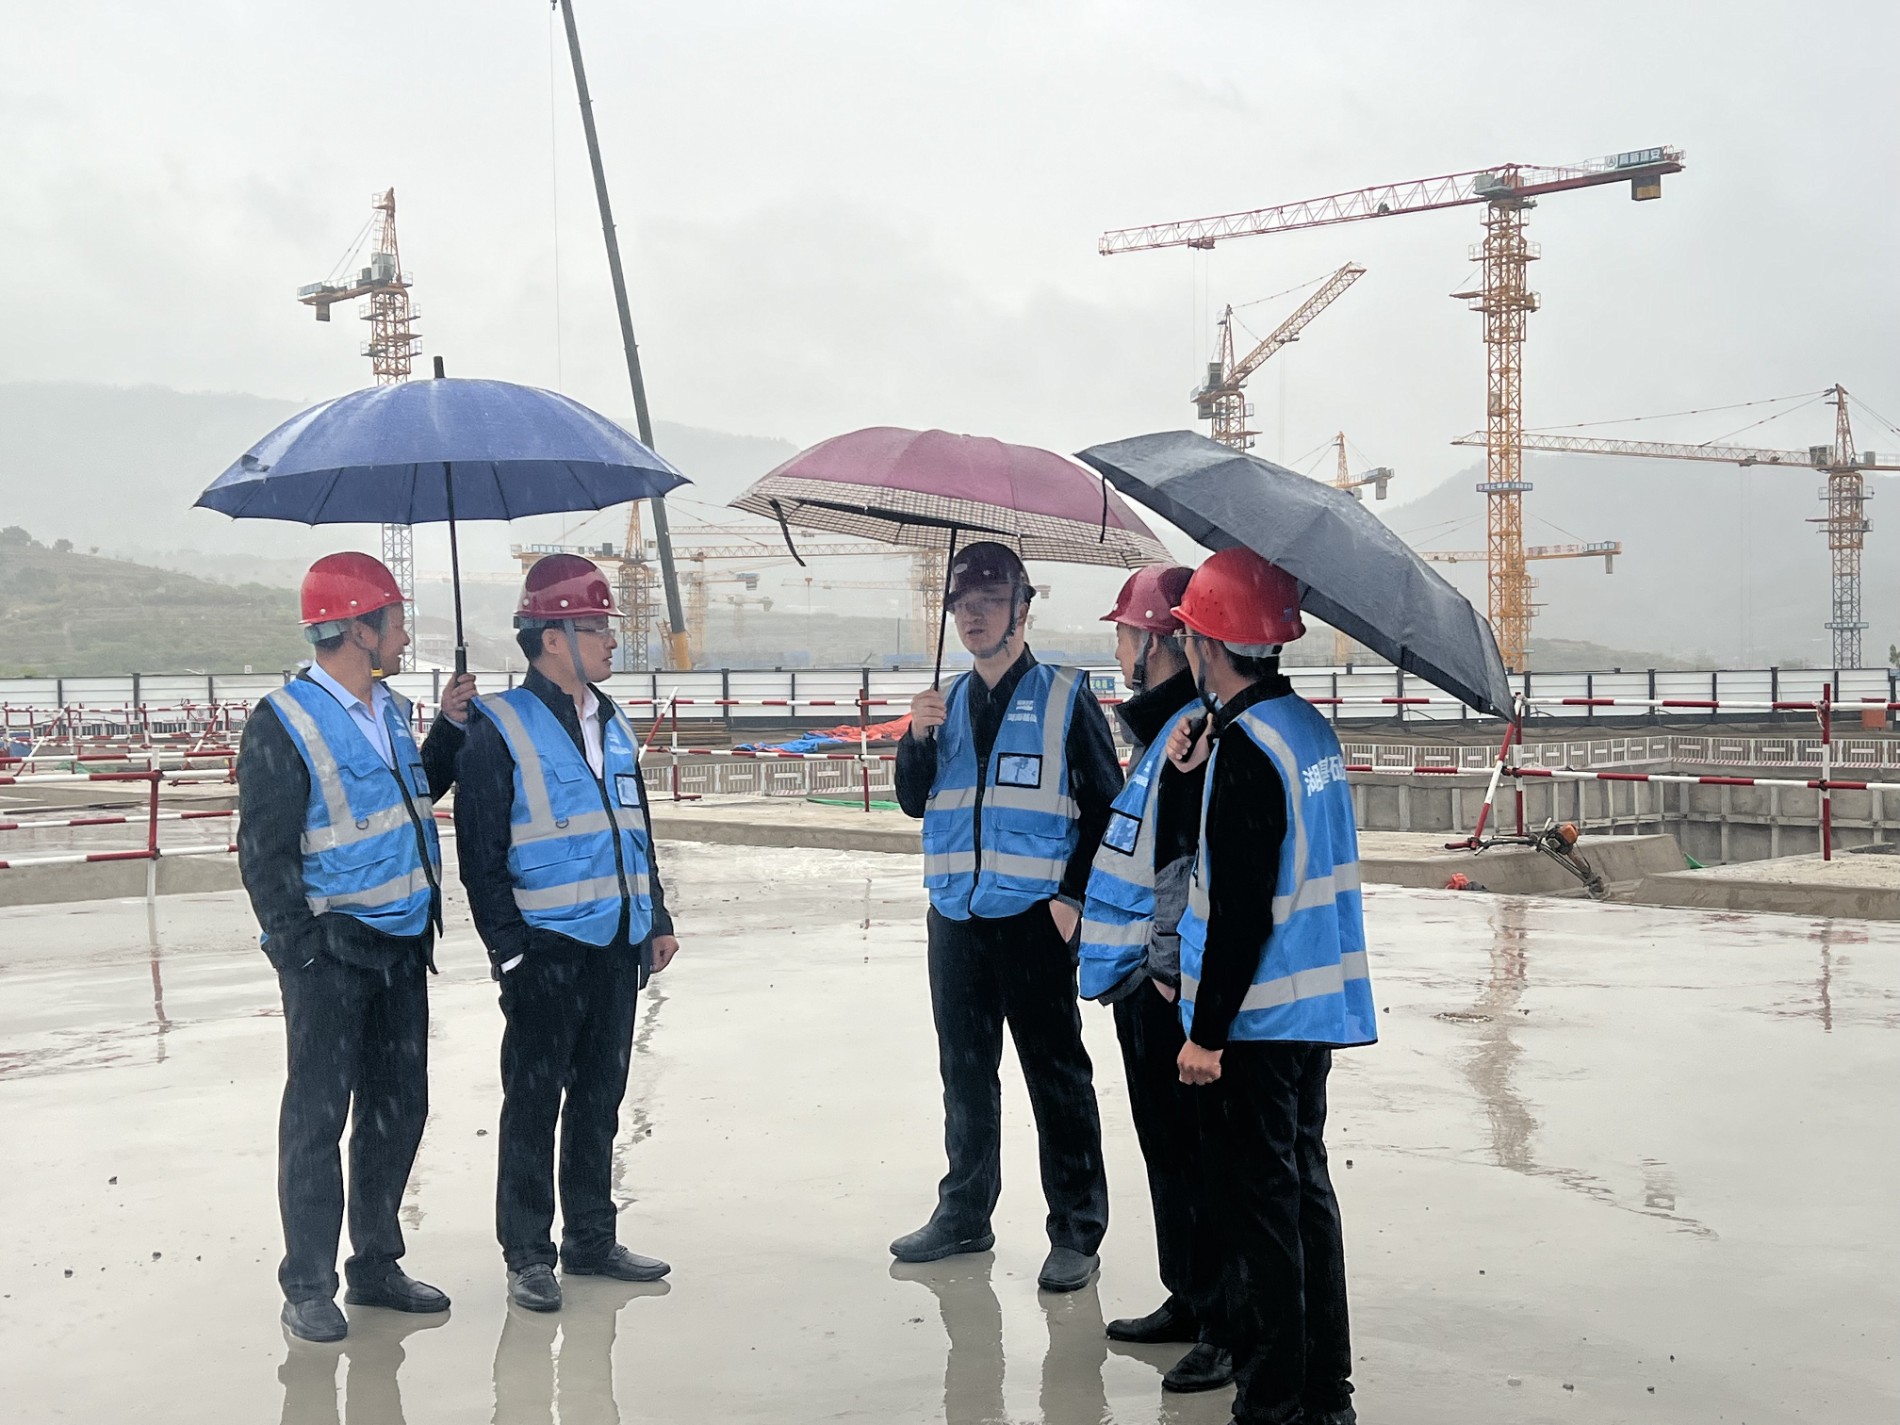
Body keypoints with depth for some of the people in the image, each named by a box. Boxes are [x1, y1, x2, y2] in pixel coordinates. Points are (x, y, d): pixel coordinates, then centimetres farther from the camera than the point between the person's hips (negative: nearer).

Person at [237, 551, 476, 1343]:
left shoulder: (388, 710, 10)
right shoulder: (284, 724, -13)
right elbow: (263, 853, -13)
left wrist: (450, 726, 12)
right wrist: (301, 950, -16)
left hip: (402, 945, 8)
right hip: (332, 952, -7)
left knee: (398, 1110, 13)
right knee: (318, 1117, 1)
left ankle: (376, 1264, 27)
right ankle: (308, 1288, 12)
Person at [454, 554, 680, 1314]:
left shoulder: (612, 725, 13)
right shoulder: (500, 729, -9)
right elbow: (479, 852, -10)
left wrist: (657, 921, 16)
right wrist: (509, 948, -13)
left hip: (617, 945, 7)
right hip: (546, 951, -7)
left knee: (600, 1097, 14)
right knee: (534, 1103, 2)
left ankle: (592, 1239, 25)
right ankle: (528, 1255, 12)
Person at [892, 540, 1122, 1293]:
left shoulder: (1065, 696, -2)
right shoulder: (950, 701, 13)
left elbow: (1107, 804, -4)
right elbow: (915, 802, 13)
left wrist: (1073, 896, -10)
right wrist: (918, 740, -6)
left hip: (1034, 919, -5)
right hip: (955, 918, 6)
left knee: (1058, 1077, 0)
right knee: (966, 1074, 14)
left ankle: (1077, 1232, 6)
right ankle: (965, 1213, 26)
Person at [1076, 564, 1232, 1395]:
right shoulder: (1158, 727, 16)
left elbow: (1209, 863, -24)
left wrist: (1171, 960, -19)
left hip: (1170, 981, -11)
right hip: (1140, 978, 11)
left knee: (1194, 1152, -4)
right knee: (1163, 1144, 18)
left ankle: (1228, 1327, 5)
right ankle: (1187, 1301, 30)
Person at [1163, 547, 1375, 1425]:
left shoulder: (1248, 746, -19)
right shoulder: (1306, 725, 9)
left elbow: (1242, 910, -22)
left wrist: (1207, 1031, -17)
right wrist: (1196, 775, 2)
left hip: (1257, 1020, -9)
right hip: (1315, 1007, 9)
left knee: (1257, 1203, 0)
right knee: (1304, 1187, 17)